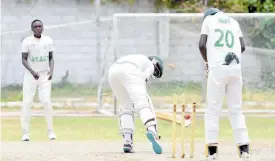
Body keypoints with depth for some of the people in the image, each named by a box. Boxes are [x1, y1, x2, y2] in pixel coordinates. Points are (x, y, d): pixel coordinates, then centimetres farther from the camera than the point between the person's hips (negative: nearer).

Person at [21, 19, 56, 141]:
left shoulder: (48, 40, 3)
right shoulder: (27, 41, -5)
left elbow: (51, 58, 8)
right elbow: (24, 59, -7)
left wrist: (51, 70, -11)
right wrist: (32, 71, -23)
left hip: (45, 75, 1)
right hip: (30, 75, -1)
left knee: (46, 101, -9)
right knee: (27, 102, -6)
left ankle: (50, 130, 4)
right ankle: (25, 132, 0)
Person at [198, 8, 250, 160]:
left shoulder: (208, 19, 9)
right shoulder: (233, 22, 19)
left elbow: (202, 45, 0)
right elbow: (242, 47, 12)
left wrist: (207, 62, 14)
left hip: (217, 68, -3)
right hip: (235, 68, 4)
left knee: (213, 109, 0)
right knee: (236, 109, 9)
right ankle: (244, 148, 2)